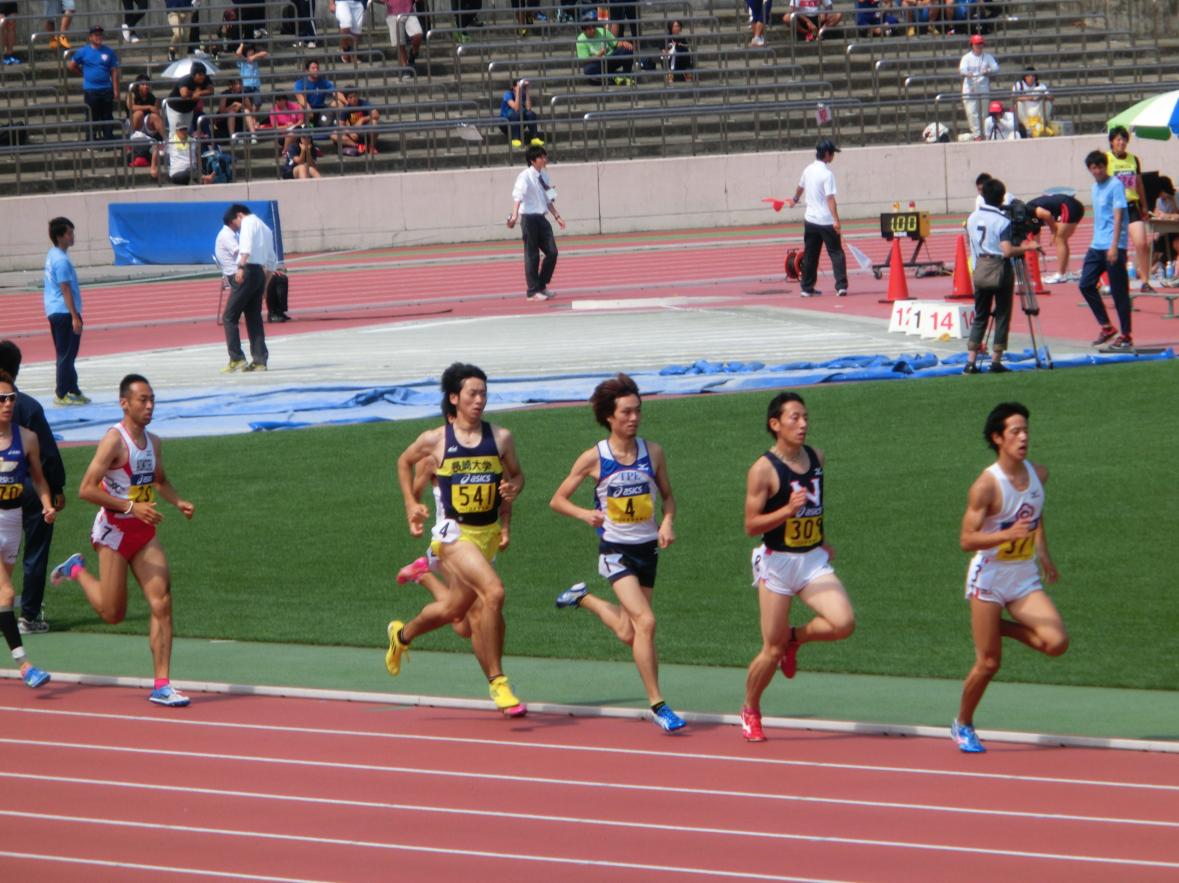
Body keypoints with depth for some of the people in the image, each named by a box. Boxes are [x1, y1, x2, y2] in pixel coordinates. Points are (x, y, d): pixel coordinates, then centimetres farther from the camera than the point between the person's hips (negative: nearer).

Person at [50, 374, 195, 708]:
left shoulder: (153, 443, 8)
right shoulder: (114, 441, -16)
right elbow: (86, 489, -20)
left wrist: (179, 502, 6)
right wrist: (131, 507, -24)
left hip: (144, 532, 6)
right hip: (114, 530, -6)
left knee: (162, 603, -7)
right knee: (113, 614, 2)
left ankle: (161, 685, -5)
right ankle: (77, 570, 31)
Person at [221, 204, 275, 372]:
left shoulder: (248, 222, 0)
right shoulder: (266, 229, 25)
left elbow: (247, 246, -20)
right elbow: (272, 261, 28)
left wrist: (241, 267, -30)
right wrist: (265, 285, 29)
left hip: (248, 271, -8)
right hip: (261, 274, 8)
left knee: (229, 317, -4)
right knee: (254, 318, 11)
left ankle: (236, 358, -10)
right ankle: (260, 361, 7)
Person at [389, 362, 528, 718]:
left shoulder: (501, 438, 1)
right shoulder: (435, 440, -4)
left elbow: (516, 474, 15)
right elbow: (404, 462, 15)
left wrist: (513, 488, -8)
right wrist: (411, 505, 8)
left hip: (488, 532, 5)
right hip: (454, 531, -5)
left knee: (454, 609, 19)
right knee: (493, 592, -26)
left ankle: (402, 634, 52)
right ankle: (497, 682, -18)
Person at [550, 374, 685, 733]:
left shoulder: (652, 452, -1)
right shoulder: (593, 458, -9)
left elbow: (667, 495, 12)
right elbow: (558, 500, 1)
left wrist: (668, 521, -8)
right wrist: (585, 514, -18)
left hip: (647, 548, 4)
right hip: (615, 550, -4)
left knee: (629, 634, 13)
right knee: (645, 622, -20)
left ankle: (584, 598, 42)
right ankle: (657, 704, -14)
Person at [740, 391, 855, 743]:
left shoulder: (815, 457, 6)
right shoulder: (763, 469, -13)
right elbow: (751, 525, -13)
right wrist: (788, 510, -27)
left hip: (813, 560, 5)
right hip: (777, 562, -5)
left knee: (843, 624, -17)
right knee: (772, 651, -1)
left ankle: (795, 637, 14)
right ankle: (750, 712, 24)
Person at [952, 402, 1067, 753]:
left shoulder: (1038, 474, 2)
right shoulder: (986, 485, -18)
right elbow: (966, 540, -20)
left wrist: (1043, 554, 17)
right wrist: (1008, 534, -33)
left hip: (1026, 579, 5)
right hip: (989, 578, -5)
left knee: (1056, 642, -15)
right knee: (988, 663, -3)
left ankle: (1003, 628, 13)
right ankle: (962, 724, 21)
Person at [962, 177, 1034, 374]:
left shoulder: (972, 218, 5)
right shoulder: (1002, 221, -13)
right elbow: (1007, 251, -20)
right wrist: (1027, 248, -8)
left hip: (980, 269, 5)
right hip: (999, 269, -5)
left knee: (979, 316, 10)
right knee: (1002, 316, 4)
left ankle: (971, 362, 2)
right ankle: (996, 361, 2)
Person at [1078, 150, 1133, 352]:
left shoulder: (1115, 186, -9)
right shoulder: (1095, 188, 15)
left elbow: (1118, 216, -15)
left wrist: (1114, 246, -21)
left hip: (1114, 247, -8)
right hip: (1097, 245, 8)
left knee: (1119, 292, -4)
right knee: (1086, 285, 3)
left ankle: (1126, 336, 3)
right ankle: (1106, 327, 14)